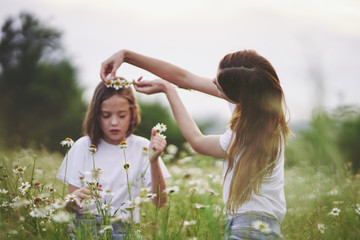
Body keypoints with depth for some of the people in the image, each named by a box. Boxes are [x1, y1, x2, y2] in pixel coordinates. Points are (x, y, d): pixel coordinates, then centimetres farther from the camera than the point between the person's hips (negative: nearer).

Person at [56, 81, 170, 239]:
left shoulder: (142, 148, 6)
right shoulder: (83, 147, 7)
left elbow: (160, 202, -4)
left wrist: (154, 161, -17)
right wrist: (75, 197, -20)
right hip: (83, 224, 1)